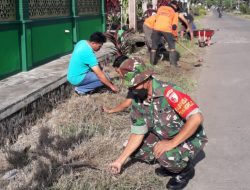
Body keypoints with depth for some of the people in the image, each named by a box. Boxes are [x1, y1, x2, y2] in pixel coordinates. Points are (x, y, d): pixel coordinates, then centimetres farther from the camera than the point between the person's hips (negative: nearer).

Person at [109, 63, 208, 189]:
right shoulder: (137, 101, -7)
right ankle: (168, 162, 13)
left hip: (190, 138, -7)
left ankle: (186, 170, -1)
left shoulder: (168, 92, -31)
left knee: (166, 156, -34)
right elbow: (138, 134, 0)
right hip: (164, 137, 7)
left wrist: (172, 143, -36)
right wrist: (120, 160, -5)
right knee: (135, 149, -4)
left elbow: (197, 118, -38)